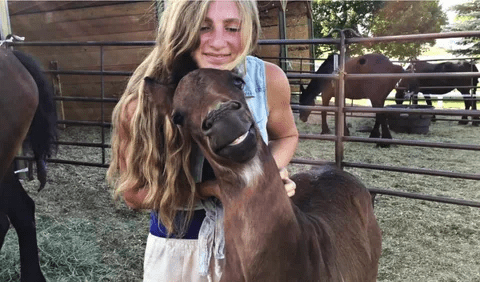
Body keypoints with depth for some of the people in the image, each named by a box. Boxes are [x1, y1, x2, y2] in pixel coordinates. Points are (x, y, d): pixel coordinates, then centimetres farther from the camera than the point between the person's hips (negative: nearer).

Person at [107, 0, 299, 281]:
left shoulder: (269, 79, -18)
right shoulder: (146, 99, -23)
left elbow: (286, 136, 2)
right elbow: (135, 191, -16)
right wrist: (217, 188, -29)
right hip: (178, 245, -1)